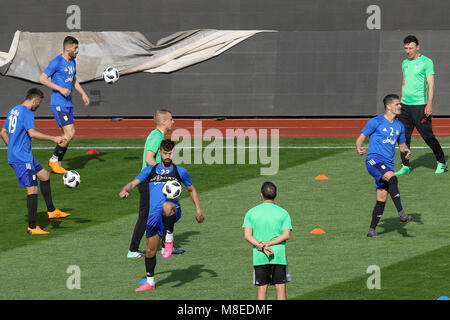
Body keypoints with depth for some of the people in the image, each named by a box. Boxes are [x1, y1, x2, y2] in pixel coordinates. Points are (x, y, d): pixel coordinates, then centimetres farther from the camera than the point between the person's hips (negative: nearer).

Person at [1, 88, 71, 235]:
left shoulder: (14, 111, 15)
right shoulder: (27, 113, -14)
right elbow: (32, 133, -28)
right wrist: (53, 139, -25)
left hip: (15, 156, 10)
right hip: (22, 158, -10)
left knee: (44, 175, 19)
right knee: (32, 189, -10)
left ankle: (51, 210, 23)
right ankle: (32, 227, -10)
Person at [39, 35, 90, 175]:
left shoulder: (72, 62, 14)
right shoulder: (56, 62, -13)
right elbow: (42, 79, -16)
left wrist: (83, 94, 17)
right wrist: (60, 89, -20)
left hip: (68, 104, 9)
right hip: (58, 104, -9)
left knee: (67, 135, 7)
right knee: (70, 133, -16)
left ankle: (58, 165, 15)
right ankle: (53, 160, -3)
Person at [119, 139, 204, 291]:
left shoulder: (180, 171, 13)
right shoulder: (150, 170, 16)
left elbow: (191, 190, 24)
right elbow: (134, 183, 9)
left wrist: (198, 209, 15)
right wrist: (125, 190, -14)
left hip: (173, 210, -3)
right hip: (154, 215, 3)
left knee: (167, 206, -42)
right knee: (150, 250, 5)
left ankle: (169, 237, -23)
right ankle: (150, 281, 21)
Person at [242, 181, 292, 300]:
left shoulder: (251, 213, 2)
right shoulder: (283, 213, 0)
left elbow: (247, 236, -6)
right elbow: (286, 235, -9)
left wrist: (262, 247, -13)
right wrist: (268, 244, -11)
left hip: (259, 258, 1)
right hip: (279, 256, -1)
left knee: (262, 288, 6)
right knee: (280, 288, 5)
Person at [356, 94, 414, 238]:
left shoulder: (399, 126, 16)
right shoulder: (376, 122, -2)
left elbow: (402, 144, 27)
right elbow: (360, 138, -1)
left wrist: (405, 150, 4)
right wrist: (359, 148, -23)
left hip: (388, 165, 7)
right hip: (374, 160, -7)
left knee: (382, 198, 1)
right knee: (392, 178, -32)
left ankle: (372, 230, 10)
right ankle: (401, 213, -37)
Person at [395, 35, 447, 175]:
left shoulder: (426, 62, -5)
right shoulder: (405, 63, 15)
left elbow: (431, 84, -9)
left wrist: (429, 104, -17)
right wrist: (401, 103, 19)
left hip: (420, 105, -6)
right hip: (405, 105, 6)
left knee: (428, 136, -3)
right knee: (403, 136, 1)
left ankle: (442, 163, 13)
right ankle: (405, 166, 7)